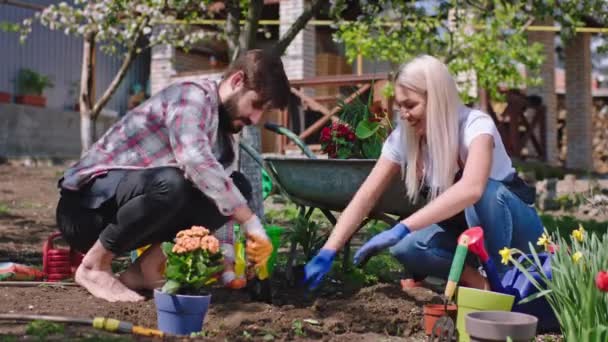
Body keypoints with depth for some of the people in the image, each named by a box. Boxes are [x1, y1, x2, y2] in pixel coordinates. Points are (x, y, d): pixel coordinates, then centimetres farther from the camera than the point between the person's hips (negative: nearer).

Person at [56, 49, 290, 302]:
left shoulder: (221, 137, 11)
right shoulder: (194, 95, -16)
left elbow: (219, 202, 13)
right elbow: (195, 160, -35)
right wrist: (252, 223, -32)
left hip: (128, 205, 8)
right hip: (86, 205, -8)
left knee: (238, 187, -2)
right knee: (170, 184, -38)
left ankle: (147, 267, -3)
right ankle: (94, 265, -15)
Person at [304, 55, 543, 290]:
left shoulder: (476, 125, -29)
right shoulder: (403, 137, -13)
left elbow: (471, 188, -48)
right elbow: (366, 196, -17)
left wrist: (402, 228, -53)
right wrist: (327, 253, -28)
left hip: (514, 222, -4)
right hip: (466, 227, 4)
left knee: (485, 189, -37)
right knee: (406, 248, -26)